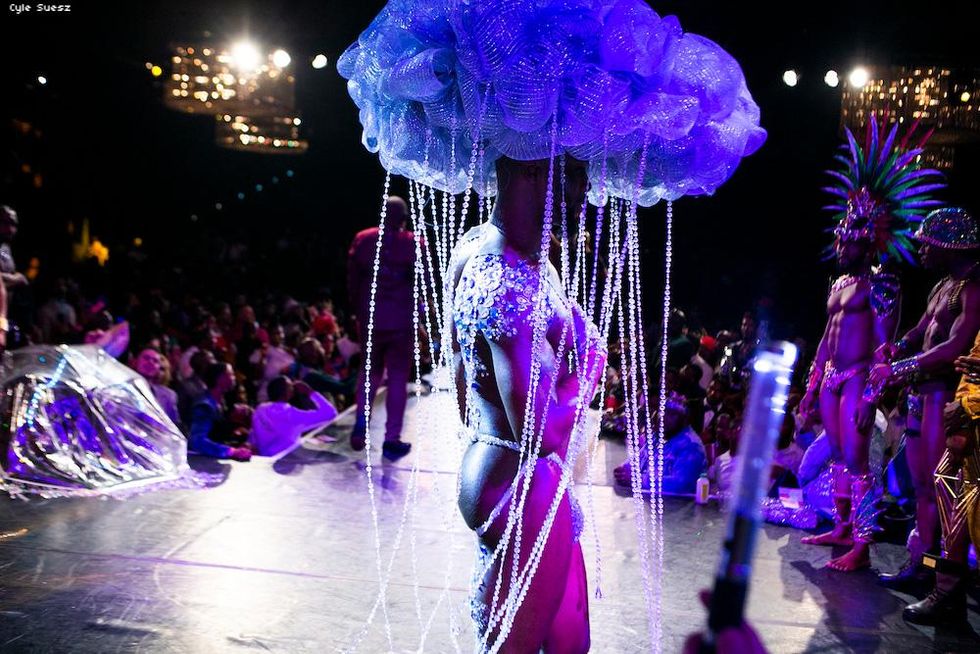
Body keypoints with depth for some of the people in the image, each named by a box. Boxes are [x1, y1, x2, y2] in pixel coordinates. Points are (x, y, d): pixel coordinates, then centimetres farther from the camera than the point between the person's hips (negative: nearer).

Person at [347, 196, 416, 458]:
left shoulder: (362, 240, 0)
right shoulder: (414, 244, -8)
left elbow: (352, 281, 5)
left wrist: (358, 311, 15)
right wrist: (416, 309, 9)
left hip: (369, 319, 3)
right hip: (402, 321, -3)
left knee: (370, 370, 22)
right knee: (398, 378, 5)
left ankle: (361, 420, 5)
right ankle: (392, 439, 6)